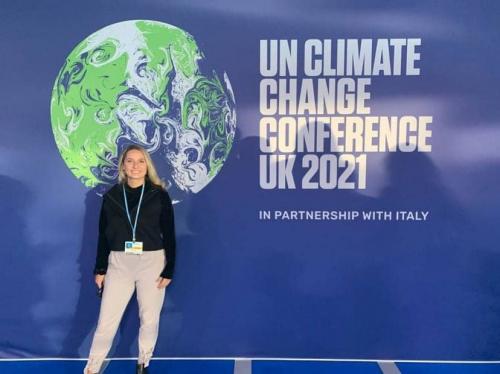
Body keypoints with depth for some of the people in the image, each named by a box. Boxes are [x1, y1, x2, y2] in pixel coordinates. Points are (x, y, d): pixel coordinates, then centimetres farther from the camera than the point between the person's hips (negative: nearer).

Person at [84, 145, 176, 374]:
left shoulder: (159, 195, -2)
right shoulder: (111, 195, 4)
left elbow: (169, 235, -2)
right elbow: (103, 235, 8)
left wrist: (169, 270, -6)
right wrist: (100, 269, 5)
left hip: (152, 262, -1)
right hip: (119, 263, 1)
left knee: (149, 319, 8)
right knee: (107, 320, 2)